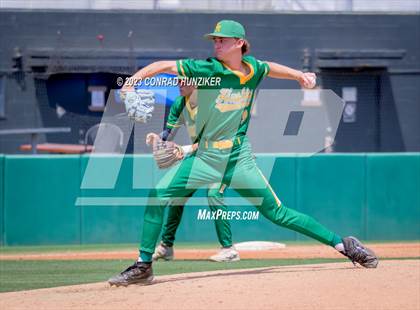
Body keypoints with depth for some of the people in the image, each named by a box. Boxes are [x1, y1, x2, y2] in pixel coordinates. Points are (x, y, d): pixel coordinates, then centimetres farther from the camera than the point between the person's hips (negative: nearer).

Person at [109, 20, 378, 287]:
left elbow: (270, 68, 23)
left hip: (240, 161, 1)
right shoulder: (209, 69, -12)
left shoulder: (253, 69, -1)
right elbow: (166, 66, -18)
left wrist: (300, 75, 9)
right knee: (159, 196, -17)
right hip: (205, 158, -1)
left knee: (278, 213, 1)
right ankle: (143, 267, -10)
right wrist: (132, 82, -31)